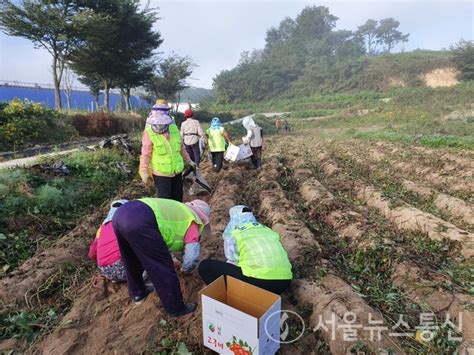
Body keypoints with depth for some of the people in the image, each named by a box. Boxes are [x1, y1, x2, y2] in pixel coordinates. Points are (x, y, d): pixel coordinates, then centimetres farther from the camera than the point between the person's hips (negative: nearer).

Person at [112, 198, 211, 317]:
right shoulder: (192, 220, 13)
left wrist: (166, 257, 59)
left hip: (121, 213, 10)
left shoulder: (179, 210, 34)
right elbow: (192, 255, 6)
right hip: (140, 222, -9)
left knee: (133, 262, 31)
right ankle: (176, 309, 23)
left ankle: (137, 293, 52)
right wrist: (185, 269, 28)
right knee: (163, 268, 7)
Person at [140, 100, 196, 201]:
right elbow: (145, 154, -13)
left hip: (177, 171, 5)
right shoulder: (149, 132, -14)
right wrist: (144, 172, -13)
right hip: (161, 174, -5)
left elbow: (181, 147, 12)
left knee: (178, 198, 19)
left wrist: (188, 161, 19)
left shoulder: (174, 128, 0)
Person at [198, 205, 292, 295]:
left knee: (205, 266, 9)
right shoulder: (268, 230, 24)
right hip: (284, 281, 6)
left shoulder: (233, 233, 9)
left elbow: (233, 262, 6)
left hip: (258, 280, -6)